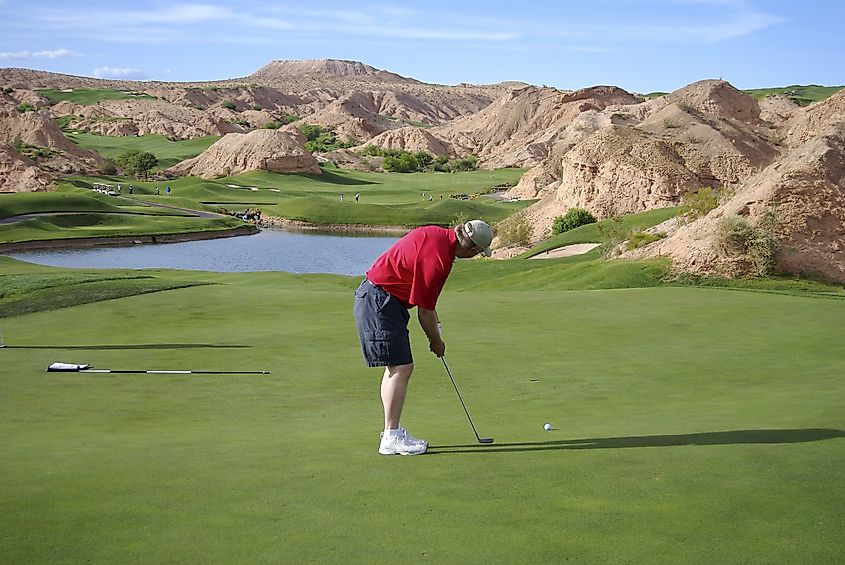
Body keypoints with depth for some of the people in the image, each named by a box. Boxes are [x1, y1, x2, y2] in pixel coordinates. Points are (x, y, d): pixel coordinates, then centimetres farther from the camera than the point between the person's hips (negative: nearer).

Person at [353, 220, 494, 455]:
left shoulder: (437, 234, 5)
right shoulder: (438, 259, -24)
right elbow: (424, 311, -15)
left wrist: (433, 317, 18)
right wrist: (436, 341, 1)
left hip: (374, 296, 11)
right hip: (380, 301, -11)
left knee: (396, 367, 13)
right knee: (401, 367, -11)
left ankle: (392, 430, 19)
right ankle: (391, 438, -8)